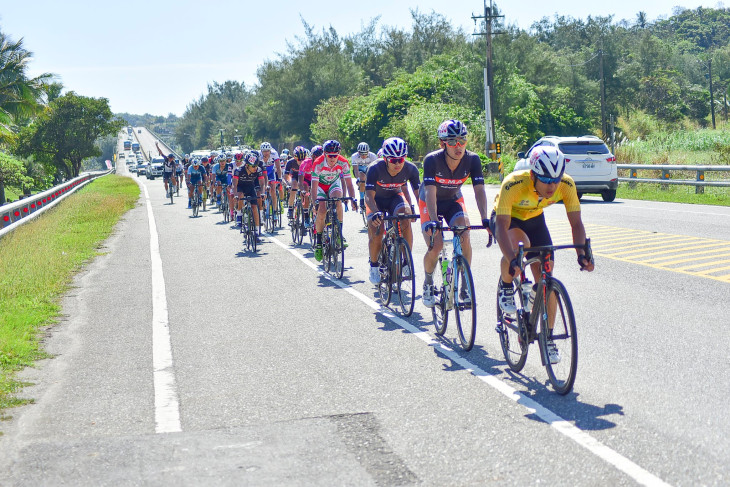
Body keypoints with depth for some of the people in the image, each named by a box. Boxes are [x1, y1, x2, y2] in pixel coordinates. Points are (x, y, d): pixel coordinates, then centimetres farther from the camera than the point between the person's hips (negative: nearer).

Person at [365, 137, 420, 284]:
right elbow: (369, 196, -37)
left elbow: (419, 193, -20)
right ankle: (374, 266, 9)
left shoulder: (410, 169, -24)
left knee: (406, 218, -29)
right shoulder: (375, 168, -32)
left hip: (395, 197, 1)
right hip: (376, 200, -1)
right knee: (376, 234, -19)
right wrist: (375, 212, -56)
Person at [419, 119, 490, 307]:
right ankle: (428, 283, 11)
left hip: (454, 201, 2)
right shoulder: (432, 160, -30)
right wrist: (433, 221, -51)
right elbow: (431, 193, -37)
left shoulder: (472, 159, -23)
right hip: (430, 203, -2)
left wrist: (485, 219, -41)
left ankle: (464, 284, -6)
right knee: (435, 246, -18)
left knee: (464, 238, -23)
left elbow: (479, 190, -27)